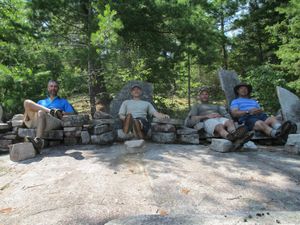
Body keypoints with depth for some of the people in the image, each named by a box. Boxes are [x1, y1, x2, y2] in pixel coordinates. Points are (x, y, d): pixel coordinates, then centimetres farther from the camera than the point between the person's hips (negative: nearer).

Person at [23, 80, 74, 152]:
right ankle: (51, 111, -26)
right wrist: (26, 114, 1)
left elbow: (72, 113, 15)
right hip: (36, 121, 3)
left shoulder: (63, 101, 31)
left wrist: (62, 113, -5)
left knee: (41, 112, -37)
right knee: (27, 102, -15)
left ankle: (38, 140, -52)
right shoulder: (41, 102, 39)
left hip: (54, 120, -3)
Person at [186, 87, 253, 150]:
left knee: (230, 122, -34)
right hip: (208, 121, -3)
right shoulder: (196, 106, 28)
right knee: (220, 127, -39)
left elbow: (228, 116, 23)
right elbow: (190, 119, 7)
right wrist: (207, 116, -5)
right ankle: (234, 139, -69)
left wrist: (220, 116, -4)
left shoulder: (216, 106, 38)